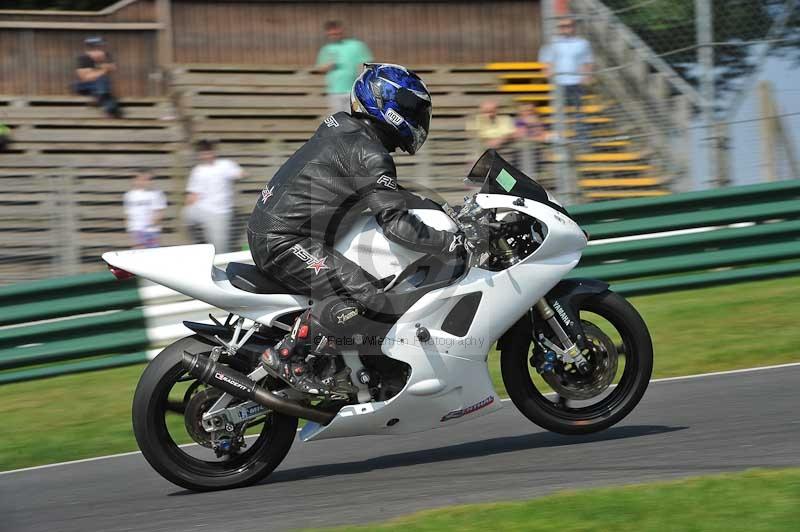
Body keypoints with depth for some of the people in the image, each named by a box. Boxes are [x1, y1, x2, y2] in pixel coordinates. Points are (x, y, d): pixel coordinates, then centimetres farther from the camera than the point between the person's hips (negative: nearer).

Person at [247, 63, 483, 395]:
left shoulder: (342, 126, 15)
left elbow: (386, 195, 28)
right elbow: (396, 223, -23)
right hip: (286, 242, -11)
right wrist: (452, 244, -19)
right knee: (367, 299, -22)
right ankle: (286, 355, -16)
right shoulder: (369, 155, -15)